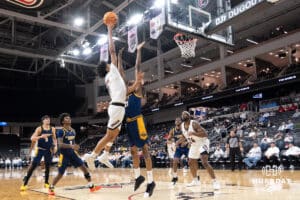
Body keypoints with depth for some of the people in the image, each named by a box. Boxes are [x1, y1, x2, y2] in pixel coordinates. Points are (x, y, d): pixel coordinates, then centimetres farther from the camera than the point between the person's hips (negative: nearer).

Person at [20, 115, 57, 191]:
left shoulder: (52, 129, 2)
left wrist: (55, 146, -3)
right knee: (33, 166, -7)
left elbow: (54, 139, 13)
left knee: (48, 166, 11)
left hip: (48, 150, 4)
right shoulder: (39, 129, -9)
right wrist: (41, 136, -33)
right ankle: (24, 184, 0)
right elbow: (32, 138, -17)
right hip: (40, 149, -4)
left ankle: (46, 183, 25)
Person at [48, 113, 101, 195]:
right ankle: (51, 188, 24)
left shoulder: (73, 131, 6)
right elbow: (60, 144, -25)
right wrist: (71, 146, -37)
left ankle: (91, 186, 1)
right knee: (60, 174, 0)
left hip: (72, 153, 6)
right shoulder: (61, 131, -14)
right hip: (64, 155, -6)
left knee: (84, 168, -4)